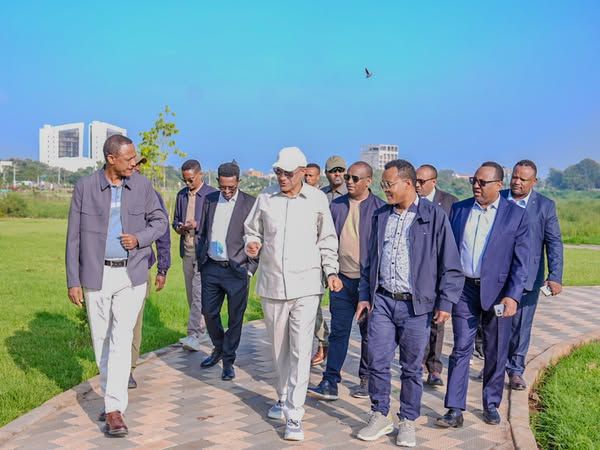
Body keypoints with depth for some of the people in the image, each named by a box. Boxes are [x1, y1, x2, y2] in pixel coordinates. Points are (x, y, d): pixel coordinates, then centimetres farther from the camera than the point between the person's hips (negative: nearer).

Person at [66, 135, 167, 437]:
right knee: (101, 340, 12)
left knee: (121, 339, -8)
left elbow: (160, 221, 8)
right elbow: (74, 237, -2)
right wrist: (73, 281, -4)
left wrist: (139, 239, -13)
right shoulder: (85, 187, -5)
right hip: (96, 275, 1)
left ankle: (115, 409, -5)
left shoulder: (142, 185, -2)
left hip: (131, 275, 0)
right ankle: (111, 394, 32)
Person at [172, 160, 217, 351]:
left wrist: (197, 225, -18)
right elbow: (175, 220, 20)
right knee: (191, 293, 10)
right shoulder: (181, 195, 13)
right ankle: (199, 327, 21)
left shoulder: (212, 195, -5)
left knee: (199, 292, -13)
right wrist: (179, 227, -2)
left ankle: (194, 335, -17)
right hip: (187, 249, 6)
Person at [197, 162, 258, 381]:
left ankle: (228, 360, 19)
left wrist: (250, 269, -7)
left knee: (235, 318, 4)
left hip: (237, 270, -4)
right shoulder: (209, 200, 8)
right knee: (209, 312, 11)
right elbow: (203, 233, 16)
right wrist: (200, 260, 9)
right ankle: (218, 348, 35)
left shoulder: (250, 203, -5)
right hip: (211, 268, 4)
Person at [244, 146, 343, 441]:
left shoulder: (317, 200, -1)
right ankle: (284, 398, 35)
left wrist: (331, 271, -1)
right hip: (272, 285, 3)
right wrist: (251, 245, -8)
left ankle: (294, 415, -3)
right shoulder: (265, 200, 2)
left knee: (301, 351, -7)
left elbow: (327, 240, 8)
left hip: (306, 286, -2)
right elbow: (252, 231, 13)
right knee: (279, 348, 15)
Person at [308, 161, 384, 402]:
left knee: (368, 333, 10)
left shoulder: (380, 208, -5)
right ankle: (330, 383, 6)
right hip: (341, 279, 3)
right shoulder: (336, 206, 6)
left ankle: (367, 380, 24)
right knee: (338, 331, 3)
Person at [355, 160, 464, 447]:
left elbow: (450, 264, -4)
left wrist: (445, 302, -7)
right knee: (377, 362, 3)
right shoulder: (381, 216, 10)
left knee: (412, 368, 6)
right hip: (382, 301, 4)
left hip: (416, 305, -4)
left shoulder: (434, 216, -5)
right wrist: (365, 295, 12)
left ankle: (408, 422, 21)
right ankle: (380, 417, 19)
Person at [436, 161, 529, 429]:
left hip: (498, 292, -1)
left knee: (496, 353, 10)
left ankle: (491, 404, 26)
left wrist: (513, 296, -13)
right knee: (461, 349, 1)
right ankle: (455, 410, 3)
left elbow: (521, 261, -5)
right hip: (464, 289, 1)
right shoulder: (459, 209, 5)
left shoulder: (516, 215, -3)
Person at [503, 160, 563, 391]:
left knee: (521, 325, 6)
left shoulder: (545, 205, 0)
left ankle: (515, 371, 21)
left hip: (527, 276, -1)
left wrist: (555, 276, -13)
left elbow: (554, 243, -3)